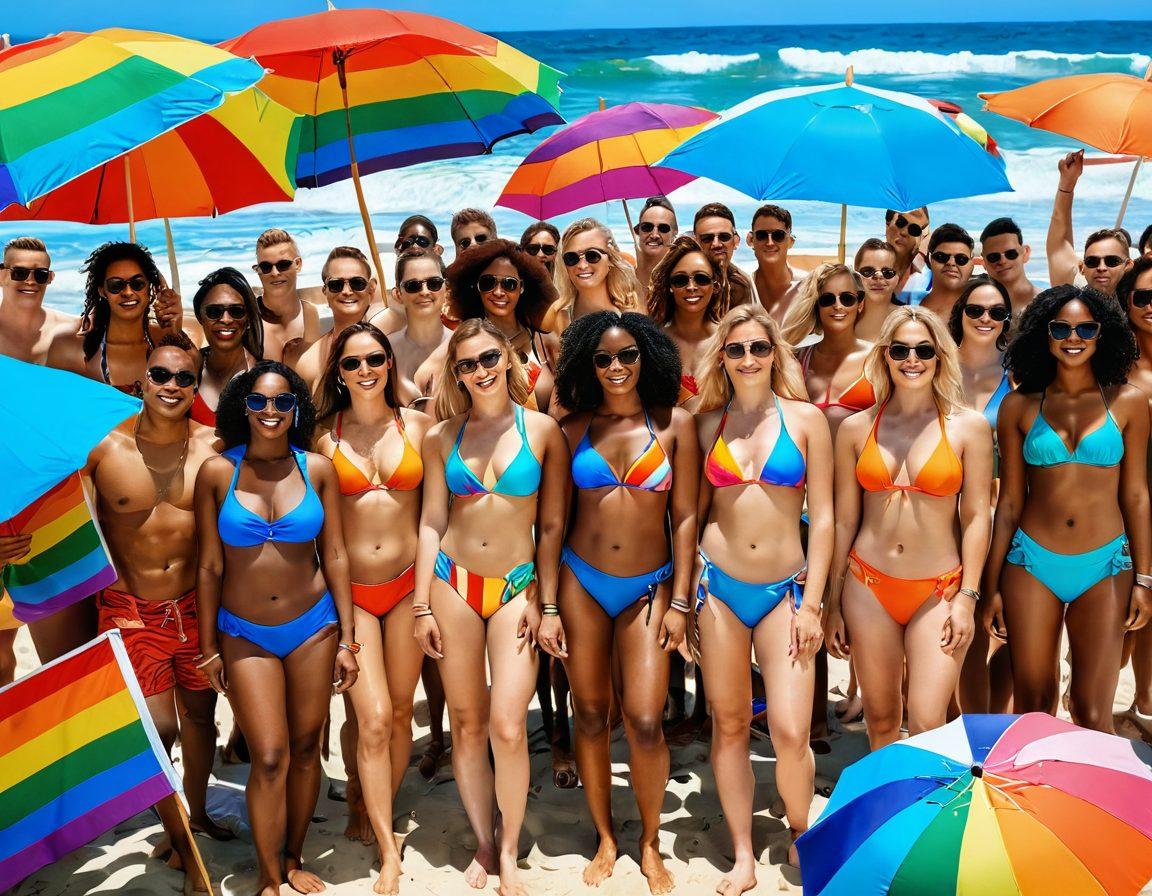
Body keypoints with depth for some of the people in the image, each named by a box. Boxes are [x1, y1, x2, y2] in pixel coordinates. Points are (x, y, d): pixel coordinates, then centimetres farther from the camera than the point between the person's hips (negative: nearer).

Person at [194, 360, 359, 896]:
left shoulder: (317, 468, -3)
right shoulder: (217, 473, -6)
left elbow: (335, 557, 1)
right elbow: (209, 566, -2)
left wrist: (347, 639, 0)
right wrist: (208, 649, 1)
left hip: (313, 626, 2)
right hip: (244, 633, -1)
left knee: (305, 748, 10)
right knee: (270, 757, -5)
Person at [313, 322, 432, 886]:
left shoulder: (418, 425, 1)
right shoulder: (325, 434, -2)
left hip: (407, 583, 2)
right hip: (349, 589, -2)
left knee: (399, 712, 10)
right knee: (372, 718, -8)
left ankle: (373, 808, 32)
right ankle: (388, 852, 3)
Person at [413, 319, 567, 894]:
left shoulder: (541, 430, 0)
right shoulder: (442, 437, 5)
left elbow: (551, 526, 0)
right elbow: (432, 523, 6)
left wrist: (545, 601, -4)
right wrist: (422, 605, 2)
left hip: (516, 588, -2)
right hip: (452, 583, 2)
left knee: (508, 727, -11)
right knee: (466, 725, 7)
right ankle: (484, 845, 22)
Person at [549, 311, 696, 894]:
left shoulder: (673, 424, -1)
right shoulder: (573, 429, 3)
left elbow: (684, 517, 0)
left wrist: (679, 601, -4)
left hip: (647, 588, -1)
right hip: (581, 582, 2)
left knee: (645, 723, -8)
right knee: (591, 716, 8)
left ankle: (650, 842, 15)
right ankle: (605, 839, 26)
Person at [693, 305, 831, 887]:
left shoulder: (805, 419, 1)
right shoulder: (709, 424, 6)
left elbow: (822, 517, 0)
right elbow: (696, 511, 11)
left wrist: (811, 604, -5)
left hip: (784, 589, -2)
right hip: (718, 583, 2)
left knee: (791, 732, -8)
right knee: (729, 724, 7)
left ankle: (799, 835, 19)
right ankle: (743, 855, 20)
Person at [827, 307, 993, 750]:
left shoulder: (969, 426, 0)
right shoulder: (856, 428, 4)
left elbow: (976, 516, 0)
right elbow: (844, 520, 7)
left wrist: (967, 597, -6)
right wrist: (832, 604, 7)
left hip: (938, 590, -2)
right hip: (868, 585, 2)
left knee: (927, 725, -8)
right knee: (881, 719, 10)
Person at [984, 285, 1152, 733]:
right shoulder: (1020, 406, 3)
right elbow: (1010, 500, 6)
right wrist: (992, 586, 6)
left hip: (1104, 568, 0)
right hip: (1032, 563, 1)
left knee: (1092, 716, -2)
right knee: (1031, 706, 6)